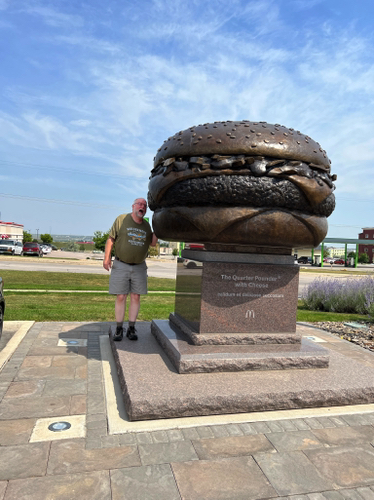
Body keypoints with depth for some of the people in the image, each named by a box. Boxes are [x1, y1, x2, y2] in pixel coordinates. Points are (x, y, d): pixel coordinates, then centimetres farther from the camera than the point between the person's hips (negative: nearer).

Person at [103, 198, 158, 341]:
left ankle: (131, 329, 11)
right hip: (121, 265, -3)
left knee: (135, 297, 3)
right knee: (121, 297, -2)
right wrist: (107, 257, -10)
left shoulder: (146, 225, 8)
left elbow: (152, 243, 8)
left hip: (139, 266, 3)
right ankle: (119, 329, 8)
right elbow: (111, 239, -2)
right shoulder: (121, 219, -2)